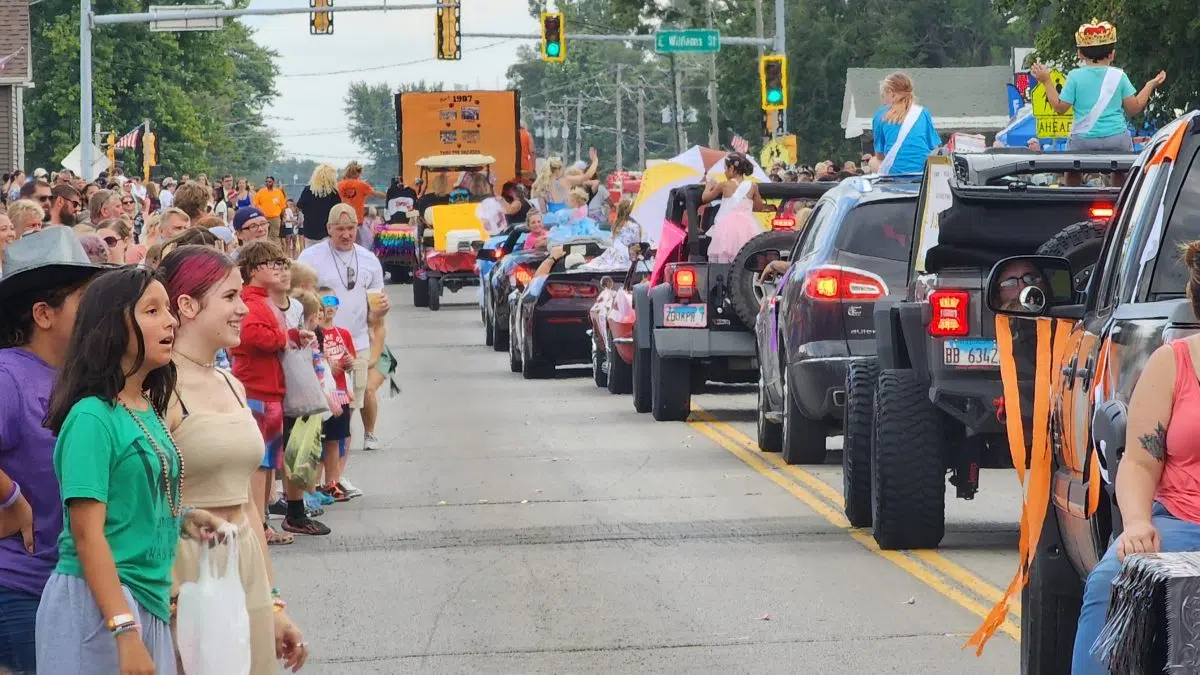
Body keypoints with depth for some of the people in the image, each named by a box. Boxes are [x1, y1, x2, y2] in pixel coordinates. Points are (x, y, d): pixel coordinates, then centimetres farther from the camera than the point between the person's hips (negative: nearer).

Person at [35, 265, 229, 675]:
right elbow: (87, 532, -18)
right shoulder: (91, 418, -15)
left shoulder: (148, 411, 10)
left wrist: (182, 518, 4)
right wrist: (125, 632, -23)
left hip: (150, 597, 8)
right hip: (96, 603, -8)